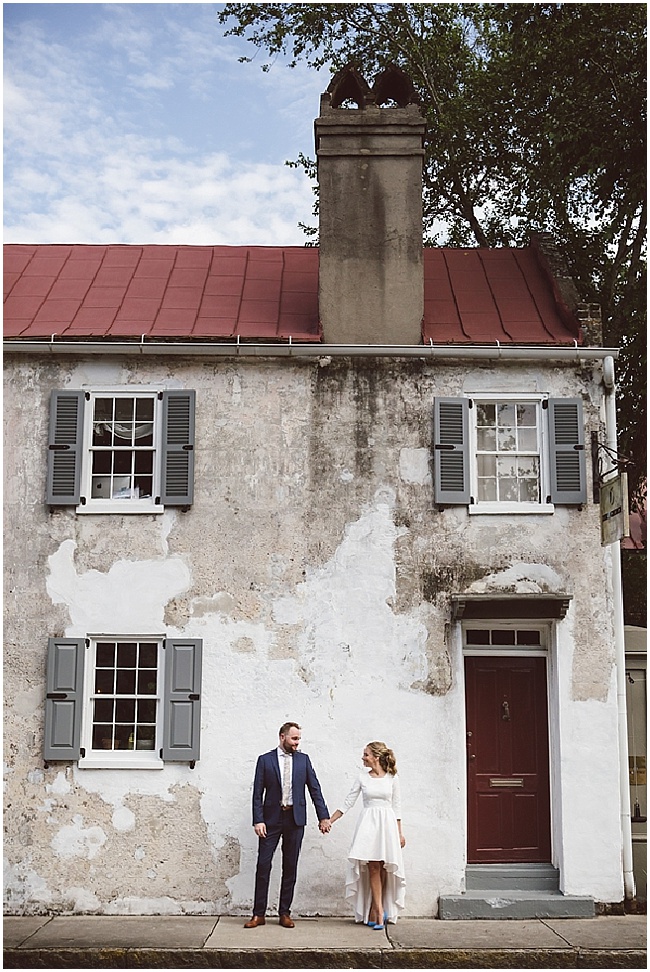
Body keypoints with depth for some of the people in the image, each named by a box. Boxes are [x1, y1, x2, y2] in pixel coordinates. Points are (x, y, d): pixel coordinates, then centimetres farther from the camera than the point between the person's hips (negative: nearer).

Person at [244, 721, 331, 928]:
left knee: (290, 867, 6)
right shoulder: (265, 760, 1)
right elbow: (258, 793, -2)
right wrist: (258, 820, -11)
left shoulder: (303, 760, 7)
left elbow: (315, 789, 6)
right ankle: (259, 914, 6)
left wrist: (323, 816, -1)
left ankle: (285, 913, 15)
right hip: (272, 818, -2)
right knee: (263, 865, -3)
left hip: (295, 819, 2)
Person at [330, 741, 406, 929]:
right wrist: (330, 820, 4)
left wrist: (400, 833, 6)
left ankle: (373, 911, 7)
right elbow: (349, 802, 8)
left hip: (387, 823, 0)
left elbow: (397, 807, 7)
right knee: (373, 866, -8)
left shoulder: (392, 778, 3)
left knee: (383, 868, -2)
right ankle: (379, 912, -8)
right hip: (368, 823, 0)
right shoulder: (362, 777, 6)